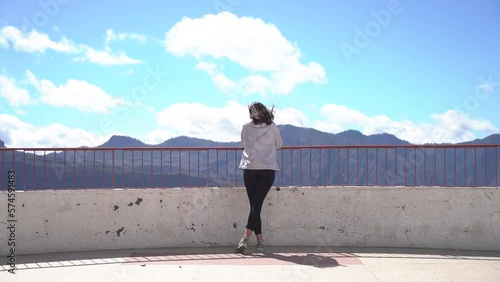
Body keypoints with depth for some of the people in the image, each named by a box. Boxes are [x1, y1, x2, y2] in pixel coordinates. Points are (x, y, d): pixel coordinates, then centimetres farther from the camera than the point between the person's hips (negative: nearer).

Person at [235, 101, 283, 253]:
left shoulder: (246, 128, 8)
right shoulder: (272, 127, 6)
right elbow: (279, 144, 19)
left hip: (249, 168, 1)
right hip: (268, 169, -1)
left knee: (254, 204, 7)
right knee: (257, 203, -5)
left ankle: (260, 239, 5)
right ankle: (246, 238, -16)